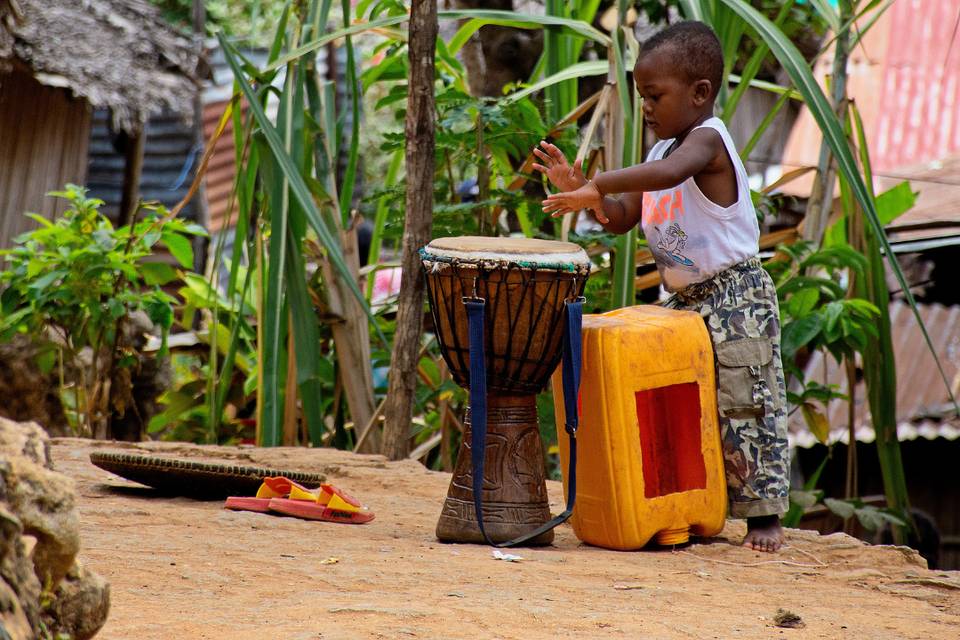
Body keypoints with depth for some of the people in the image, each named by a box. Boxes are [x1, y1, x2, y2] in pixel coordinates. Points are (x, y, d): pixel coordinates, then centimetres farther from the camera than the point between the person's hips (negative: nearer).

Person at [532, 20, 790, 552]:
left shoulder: (707, 139, -16)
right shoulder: (663, 149, 11)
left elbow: (669, 173, -39)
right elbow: (621, 219, 12)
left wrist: (598, 186, -39)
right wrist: (580, 189, -5)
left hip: (735, 296, -9)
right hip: (684, 299, 9)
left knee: (743, 405, -6)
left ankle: (763, 515, 0)